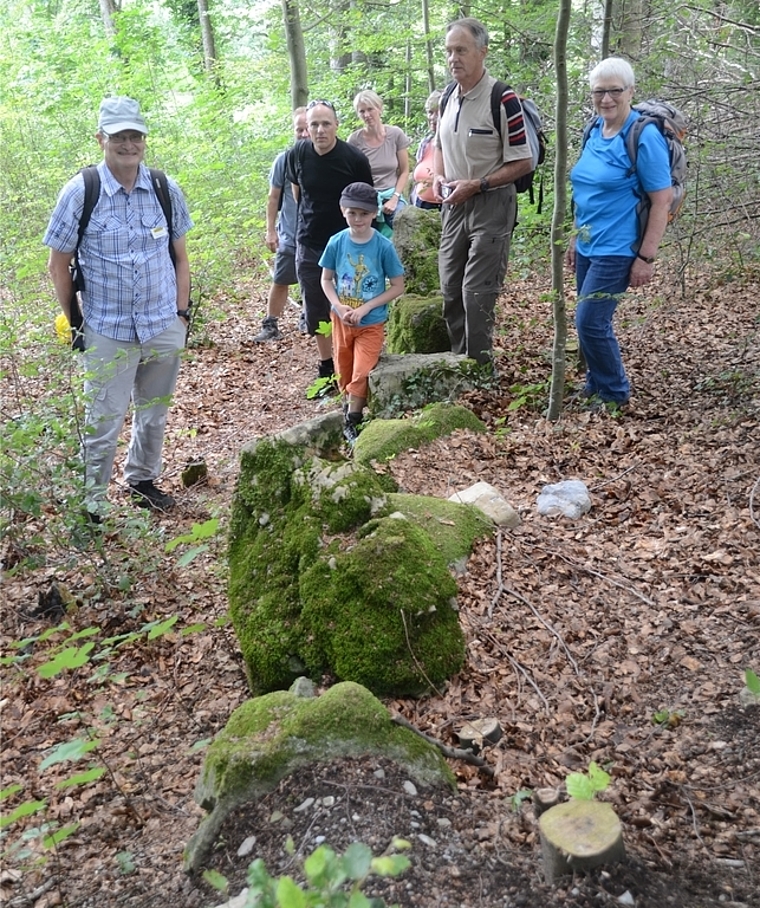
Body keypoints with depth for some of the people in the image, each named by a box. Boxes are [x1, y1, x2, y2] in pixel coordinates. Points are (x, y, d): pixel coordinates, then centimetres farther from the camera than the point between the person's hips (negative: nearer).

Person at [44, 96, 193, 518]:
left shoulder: (165, 189, -1)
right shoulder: (79, 192, -9)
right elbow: (58, 265, -2)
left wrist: (182, 313, 5)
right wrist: (75, 323, -2)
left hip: (164, 329, 3)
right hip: (108, 333, -3)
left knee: (154, 416, 19)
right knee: (102, 427, 3)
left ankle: (143, 479, 41)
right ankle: (90, 506, 19)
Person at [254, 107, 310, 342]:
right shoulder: (285, 159, -6)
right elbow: (273, 198, 2)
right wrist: (270, 230, -1)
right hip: (290, 236, 0)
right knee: (280, 282, 6)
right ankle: (270, 326, 15)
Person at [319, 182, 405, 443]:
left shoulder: (383, 246, -16)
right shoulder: (336, 242, -9)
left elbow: (398, 286, -11)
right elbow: (326, 279, 1)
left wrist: (366, 307, -19)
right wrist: (339, 306, -17)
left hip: (371, 323, -3)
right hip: (341, 320, 3)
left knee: (361, 373, -8)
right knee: (344, 373, 14)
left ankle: (351, 421, 8)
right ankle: (353, 406, 38)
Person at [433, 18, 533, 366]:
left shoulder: (503, 100, -16)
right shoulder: (448, 97, 6)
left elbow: (523, 163, -13)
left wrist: (476, 185, -19)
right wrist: (439, 177, 1)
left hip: (491, 205, -7)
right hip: (454, 205, 7)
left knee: (477, 294, -7)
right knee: (451, 291, 13)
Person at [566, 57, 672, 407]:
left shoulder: (644, 136, -14)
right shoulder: (595, 131, 7)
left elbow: (662, 199, -14)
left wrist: (646, 257, -17)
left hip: (616, 249, -7)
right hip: (588, 246, 7)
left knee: (590, 321, -8)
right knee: (593, 322, 12)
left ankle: (615, 395, 9)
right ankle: (596, 386, 28)